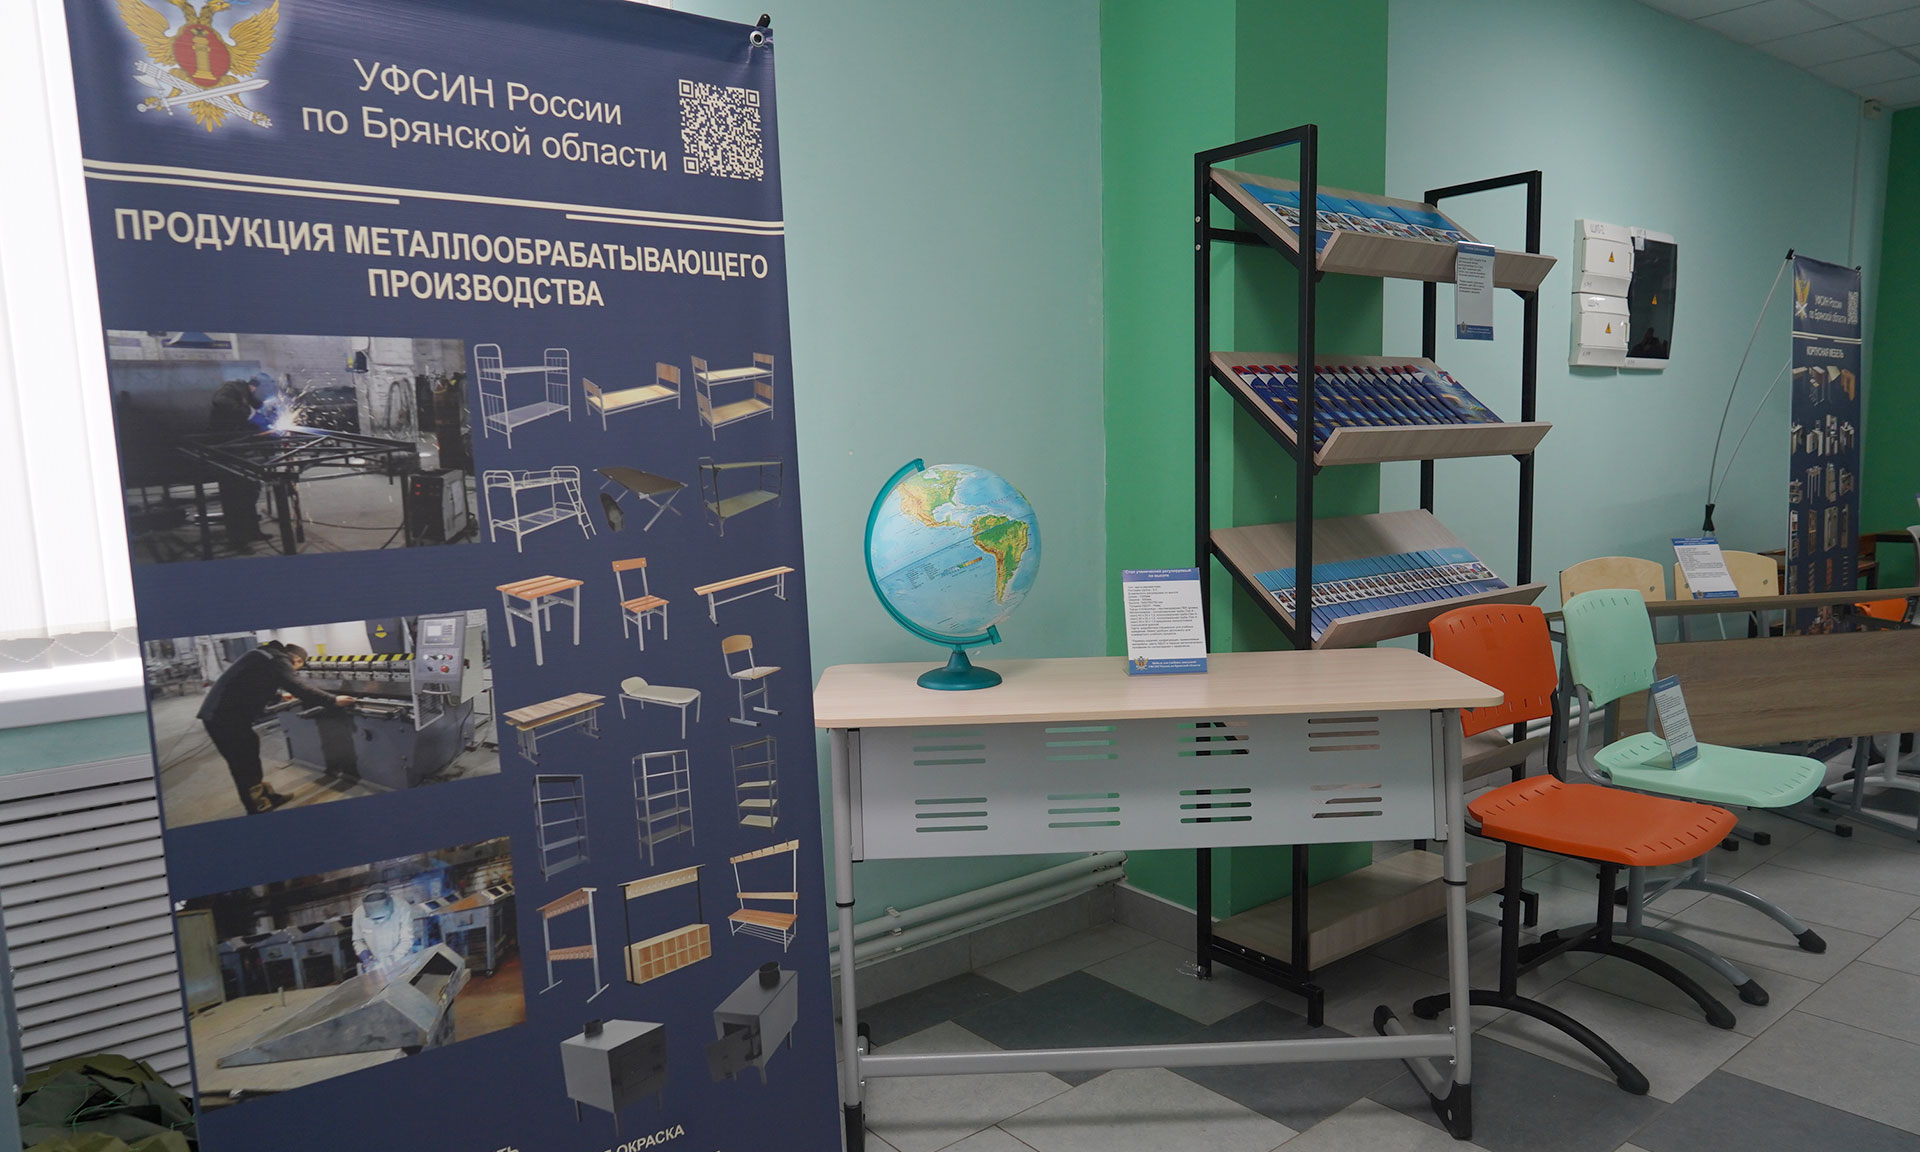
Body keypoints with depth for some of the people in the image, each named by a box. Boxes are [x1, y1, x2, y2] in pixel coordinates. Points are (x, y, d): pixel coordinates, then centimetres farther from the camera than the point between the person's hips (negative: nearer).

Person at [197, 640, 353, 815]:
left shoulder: (265, 655, 19)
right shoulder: (279, 661, -11)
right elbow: (299, 687, -22)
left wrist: (279, 696, 49)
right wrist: (333, 701, -19)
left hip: (217, 713, 10)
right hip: (227, 718, -10)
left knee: (247, 762, 20)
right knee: (245, 767, -1)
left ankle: (264, 797, 31)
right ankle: (260, 809, 6)